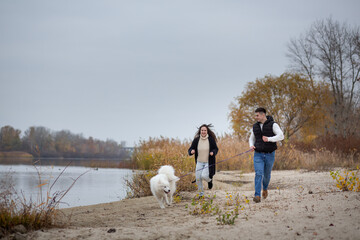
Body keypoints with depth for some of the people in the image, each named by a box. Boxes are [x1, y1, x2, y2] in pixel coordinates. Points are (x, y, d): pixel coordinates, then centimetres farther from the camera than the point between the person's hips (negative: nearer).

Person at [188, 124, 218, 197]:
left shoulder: (211, 140, -8)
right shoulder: (196, 140, -5)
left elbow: (216, 149, 4)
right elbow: (190, 150, -1)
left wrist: (213, 152, -18)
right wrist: (191, 151, -25)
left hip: (208, 162, -2)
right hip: (199, 162, 2)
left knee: (204, 176, -19)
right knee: (198, 178, -1)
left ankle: (210, 180, 19)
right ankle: (201, 193, 22)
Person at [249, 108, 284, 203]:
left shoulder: (273, 125, -7)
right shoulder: (255, 127, 8)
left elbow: (281, 136, -17)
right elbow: (252, 138, 21)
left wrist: (269, 139, -30)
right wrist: (251, 145, -2)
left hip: (269, 155, -2)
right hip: (258, 154, 2)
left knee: (267, 175, 12)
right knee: (258, 174, -14)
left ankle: (265, 188, 43)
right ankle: (257, 196, -18)